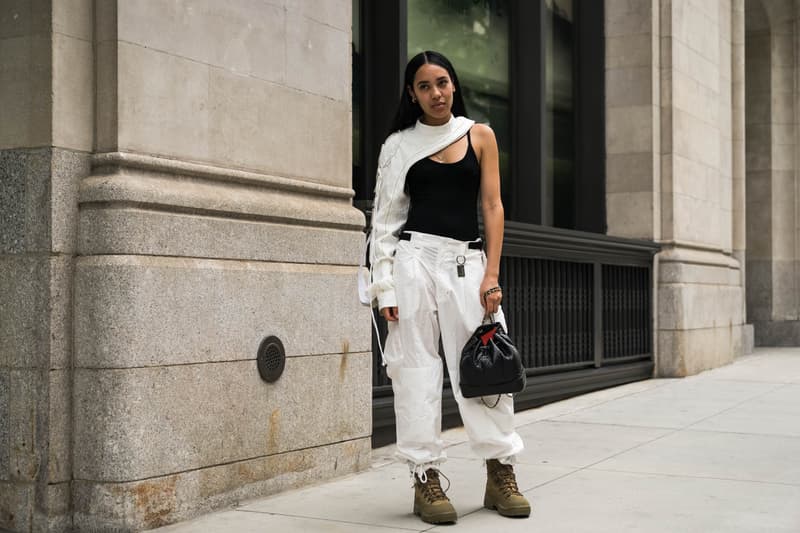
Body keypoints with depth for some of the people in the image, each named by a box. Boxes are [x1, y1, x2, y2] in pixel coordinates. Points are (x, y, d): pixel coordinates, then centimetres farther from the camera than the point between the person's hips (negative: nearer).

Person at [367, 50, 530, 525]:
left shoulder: (480, 136, 9)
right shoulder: (399, 146, 9)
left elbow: (493, 206, 4)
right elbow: (386, 217, 7)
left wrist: (491, 274, -5)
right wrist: (384, 285, -2)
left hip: (467, 260, 0)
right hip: (414, 258, 0)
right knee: (416, 365, -1)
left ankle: (501, 474, 8)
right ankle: (426, 477, 6)